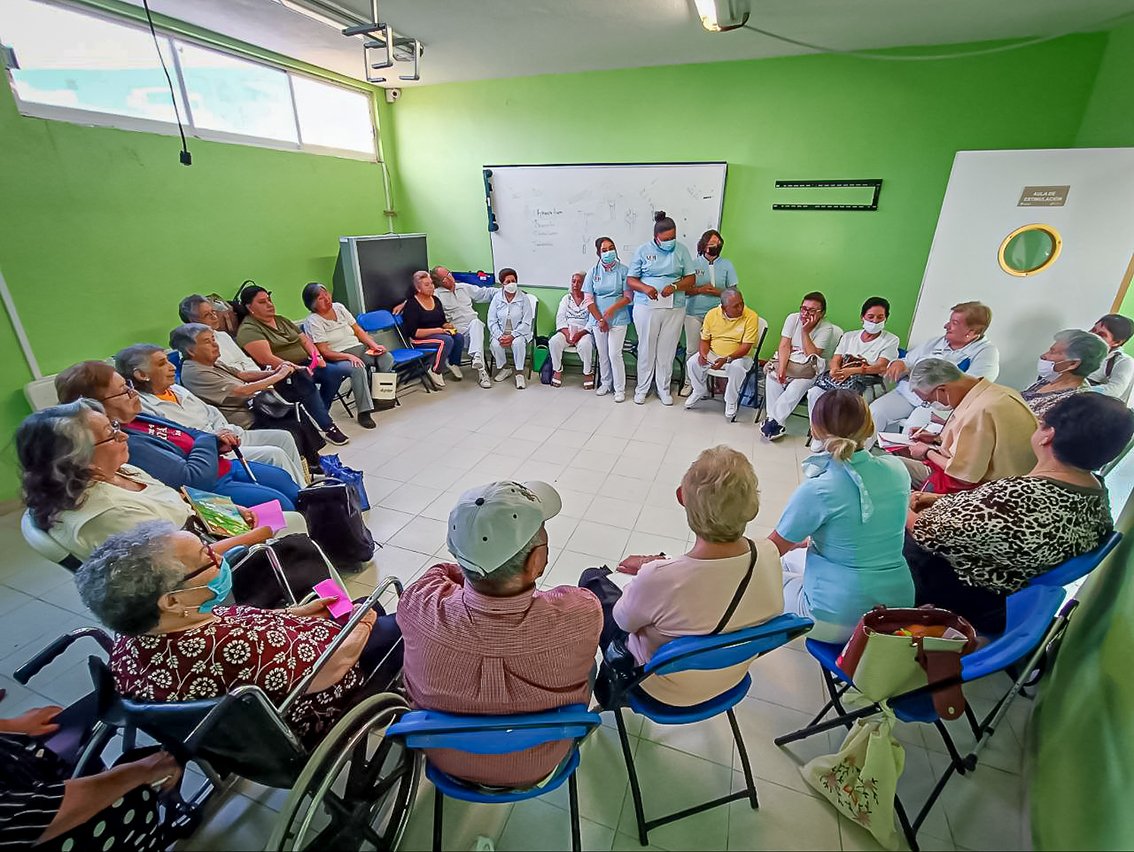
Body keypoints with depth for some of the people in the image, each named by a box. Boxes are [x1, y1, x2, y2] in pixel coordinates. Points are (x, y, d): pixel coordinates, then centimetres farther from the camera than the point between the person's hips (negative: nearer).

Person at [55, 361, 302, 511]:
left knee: (295, 493, 11)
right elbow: (192, 477, -27)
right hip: (208, 490, -10)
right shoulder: (127, 444, -25)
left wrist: (217, 443, -3)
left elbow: (187, 434, 19)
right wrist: (208, 441, -10)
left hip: (224, 467, 10)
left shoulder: (135, 419, 5)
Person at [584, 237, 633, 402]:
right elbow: (589, 300, 0)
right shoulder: (593, 271, 3)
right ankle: (605, 383, 28)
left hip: (618, 319, -3)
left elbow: (628, 297, -5)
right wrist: (600, 319, -7)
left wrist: (611, 309, -18)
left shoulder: (623, 270, -3)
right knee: (602, 354, 10)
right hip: (598, 319, 3)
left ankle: (620, 389, 5)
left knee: (614, 354, -7)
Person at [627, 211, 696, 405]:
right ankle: (642, 388, 18)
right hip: (646, 307, -1)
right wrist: (645, 288, -18)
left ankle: (664, 388, 19)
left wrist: (675, 286, -14)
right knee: (646, 349, 4)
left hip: (674, 309, 1)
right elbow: (630, 280, 2)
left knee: (667, 350, 5)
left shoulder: (681, 250, 6)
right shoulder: (643, 250, 2)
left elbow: (691, 278, 6)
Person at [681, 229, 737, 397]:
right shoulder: (693, 263, 5)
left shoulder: (727, 265, 8)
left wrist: (716, 292, -9)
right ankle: (689, 382, 13)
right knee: (692, 350, 2)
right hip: (694, 313, 0)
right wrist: (700, 290, -13)